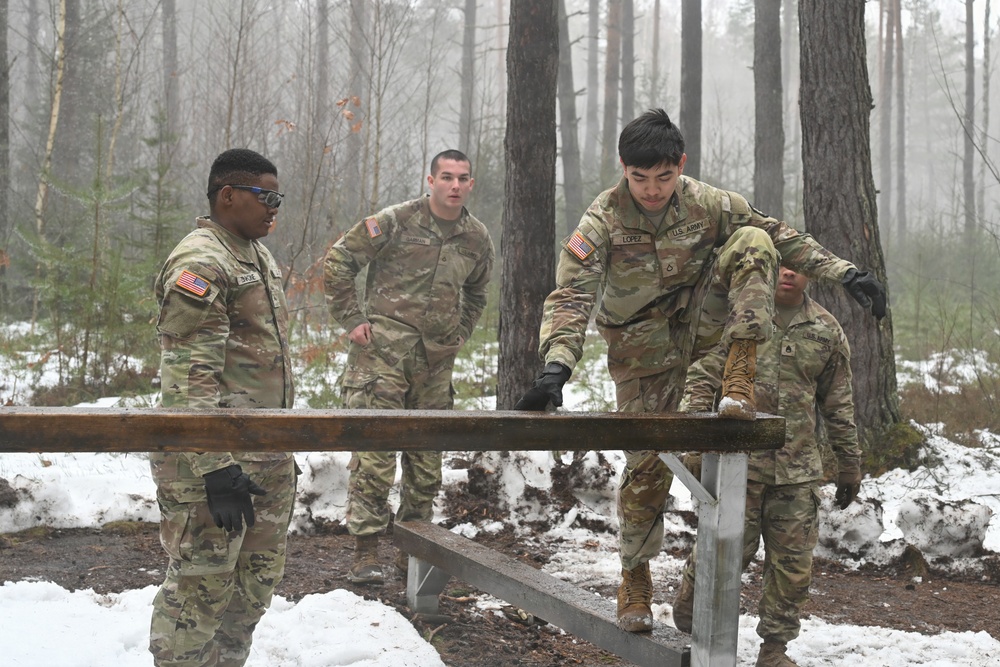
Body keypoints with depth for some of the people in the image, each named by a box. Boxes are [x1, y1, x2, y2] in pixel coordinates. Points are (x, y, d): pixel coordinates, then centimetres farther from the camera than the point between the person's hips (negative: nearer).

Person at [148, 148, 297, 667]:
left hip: (268, 457, 10)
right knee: (201, 585, -3)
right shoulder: (201, 263, -15)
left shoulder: (259, 257, 16)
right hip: (213, 455, -10)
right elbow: (189, 377, -21)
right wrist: (216, 469, -26)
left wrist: (283, 446, 24)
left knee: (256, 582, 16)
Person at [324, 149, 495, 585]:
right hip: (383, 352, -5)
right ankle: (365, 552, -2)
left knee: (427, 458, 10)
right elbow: (338, 261, -3)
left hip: (436, 361, 5)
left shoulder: (477, 239, 9)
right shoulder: (395, 222, -7)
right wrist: (352, 320, -5)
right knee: (375, 453, -8)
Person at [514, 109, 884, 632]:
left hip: (700, 324, 2)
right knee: (646, 462, -2)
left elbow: (780, 237, -2)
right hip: (644, 350, -2)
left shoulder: (707, 204, -13)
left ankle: (739, 381, -28)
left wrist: (846, 274, -8)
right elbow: (571, 295, -28)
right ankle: (635, 577, 19)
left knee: (752, 242, -22)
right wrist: (555, 368, -43)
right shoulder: (603, 221, -20)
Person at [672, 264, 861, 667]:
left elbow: (838, 405, 16)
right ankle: (689, 602, 27)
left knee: (793, 565, 5)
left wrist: (849, 464, 17)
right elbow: (703, 374, -2)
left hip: (798, 470, 3)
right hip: (739, 461, -3)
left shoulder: (826, 331, 10)